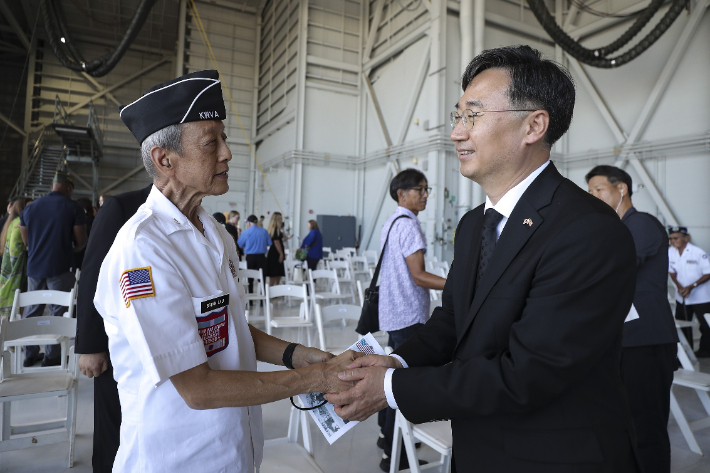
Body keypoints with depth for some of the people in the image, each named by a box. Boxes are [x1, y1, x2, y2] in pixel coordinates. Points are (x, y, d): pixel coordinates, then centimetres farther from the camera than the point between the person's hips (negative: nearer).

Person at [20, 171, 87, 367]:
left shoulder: (30, 208, 8)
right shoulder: (73, 208, -7)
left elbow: (26, 240, 13)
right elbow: (81, 241, -6)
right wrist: (75, 248, 15)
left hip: (34, 267, 5)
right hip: (60, 268, -5)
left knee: (32, 311, 14)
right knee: (57, 311, 3)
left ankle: (30, 354, 22)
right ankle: (51, 356, 8)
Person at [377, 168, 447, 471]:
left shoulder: (390, 223, 13)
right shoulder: (409, 225, -16)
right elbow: (418, 276, -21)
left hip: (394, 313, 10)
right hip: (409, 316, -10)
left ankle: (387, 434, 33)